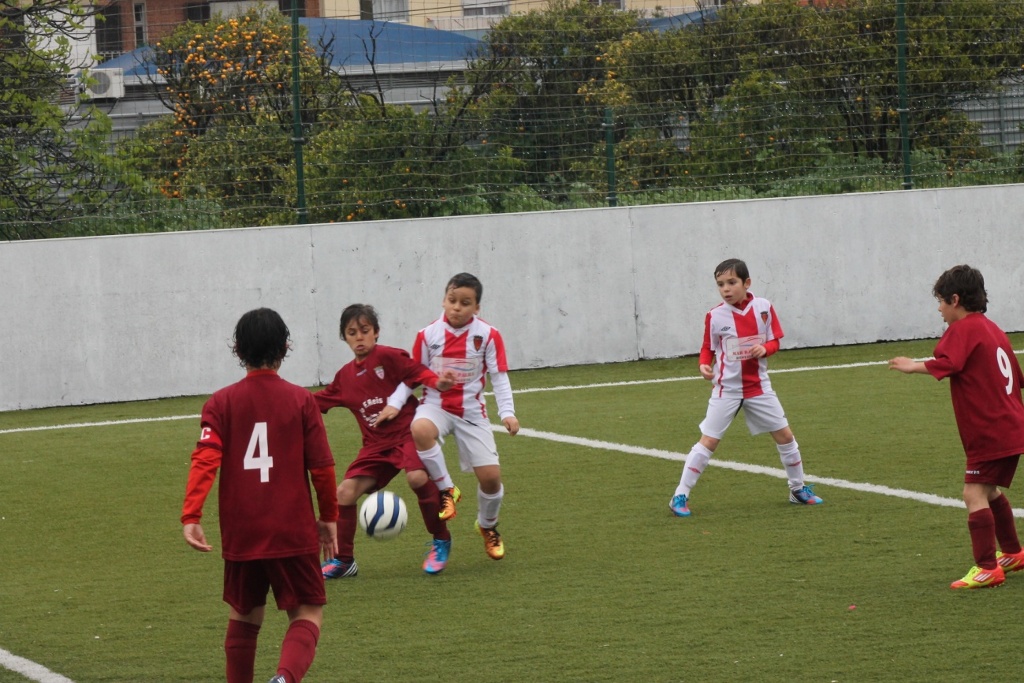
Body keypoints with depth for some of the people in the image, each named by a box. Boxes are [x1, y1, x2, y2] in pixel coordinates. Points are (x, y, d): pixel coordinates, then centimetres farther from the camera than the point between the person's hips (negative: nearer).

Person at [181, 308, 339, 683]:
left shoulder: (222, 403, 0)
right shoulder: (300, 400, -3)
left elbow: (205, 460, -12)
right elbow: (322, 467, -2)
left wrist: (191, 516, -16)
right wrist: (329, 517, 12)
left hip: (241, 535, 2)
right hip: (294, 532, -2)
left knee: (244, 616, 20)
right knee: (307, 613, 4)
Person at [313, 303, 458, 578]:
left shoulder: (387, 357, -6)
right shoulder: (345, 376, 13)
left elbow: (417, 372, -12)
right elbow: (318, 402, 23)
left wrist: (437, 383, -32)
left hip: (407, 431, -6)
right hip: (376, 443, 6)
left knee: (417, 477, -32)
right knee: (345, 492, -5)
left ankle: (441, 542, -10)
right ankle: (342, 560, 11)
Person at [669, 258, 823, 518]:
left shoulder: (764, 307, -5)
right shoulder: (715, 316, -10)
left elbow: (774, 342, 1)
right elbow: (708, 349, 0)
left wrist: (764, 349, -21)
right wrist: (704, 365, -21)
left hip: (758, 386, 3)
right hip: (727, 388, -2)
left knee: (784, 435, 7)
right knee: (708, 441, -6)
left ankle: (798, 489, 26)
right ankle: (680, 497, -1)